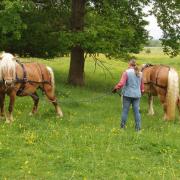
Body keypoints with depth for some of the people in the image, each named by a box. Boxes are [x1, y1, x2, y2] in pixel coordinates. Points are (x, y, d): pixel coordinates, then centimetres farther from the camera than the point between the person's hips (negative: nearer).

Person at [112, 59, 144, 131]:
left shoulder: (126, 72, -11)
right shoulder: (140, 73, 6)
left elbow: (121, 83, -18)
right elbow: (142, 84, 14)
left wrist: (115, 88, -3)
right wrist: (142, 91, 31)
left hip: (128, 94, -4)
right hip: (137, 95, 4)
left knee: (125, 110, 6)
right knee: (136, 111, 7)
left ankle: (122, 125, 13)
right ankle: (138, 127, 7)